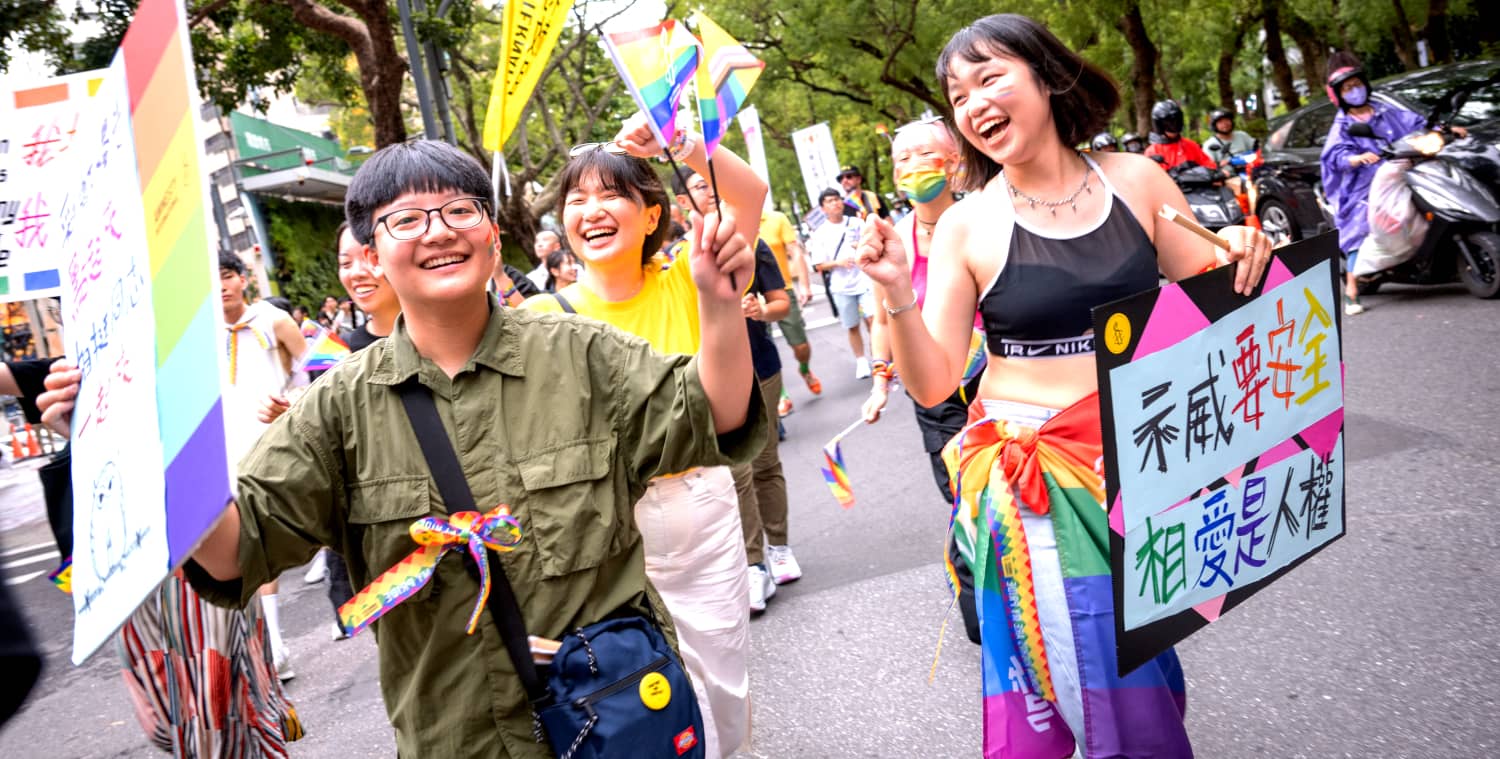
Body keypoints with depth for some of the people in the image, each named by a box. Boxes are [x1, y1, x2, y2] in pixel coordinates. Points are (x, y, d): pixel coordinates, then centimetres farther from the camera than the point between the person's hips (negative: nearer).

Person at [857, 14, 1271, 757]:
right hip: (1035, 478, -2)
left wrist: (1238, 257, -9)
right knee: (1101, 680, -2)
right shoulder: (966, 227, -6)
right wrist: (896, 295, -22)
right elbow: (932, 384, -7)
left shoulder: (1137, 180, 1)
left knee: (1149, 663, 12)